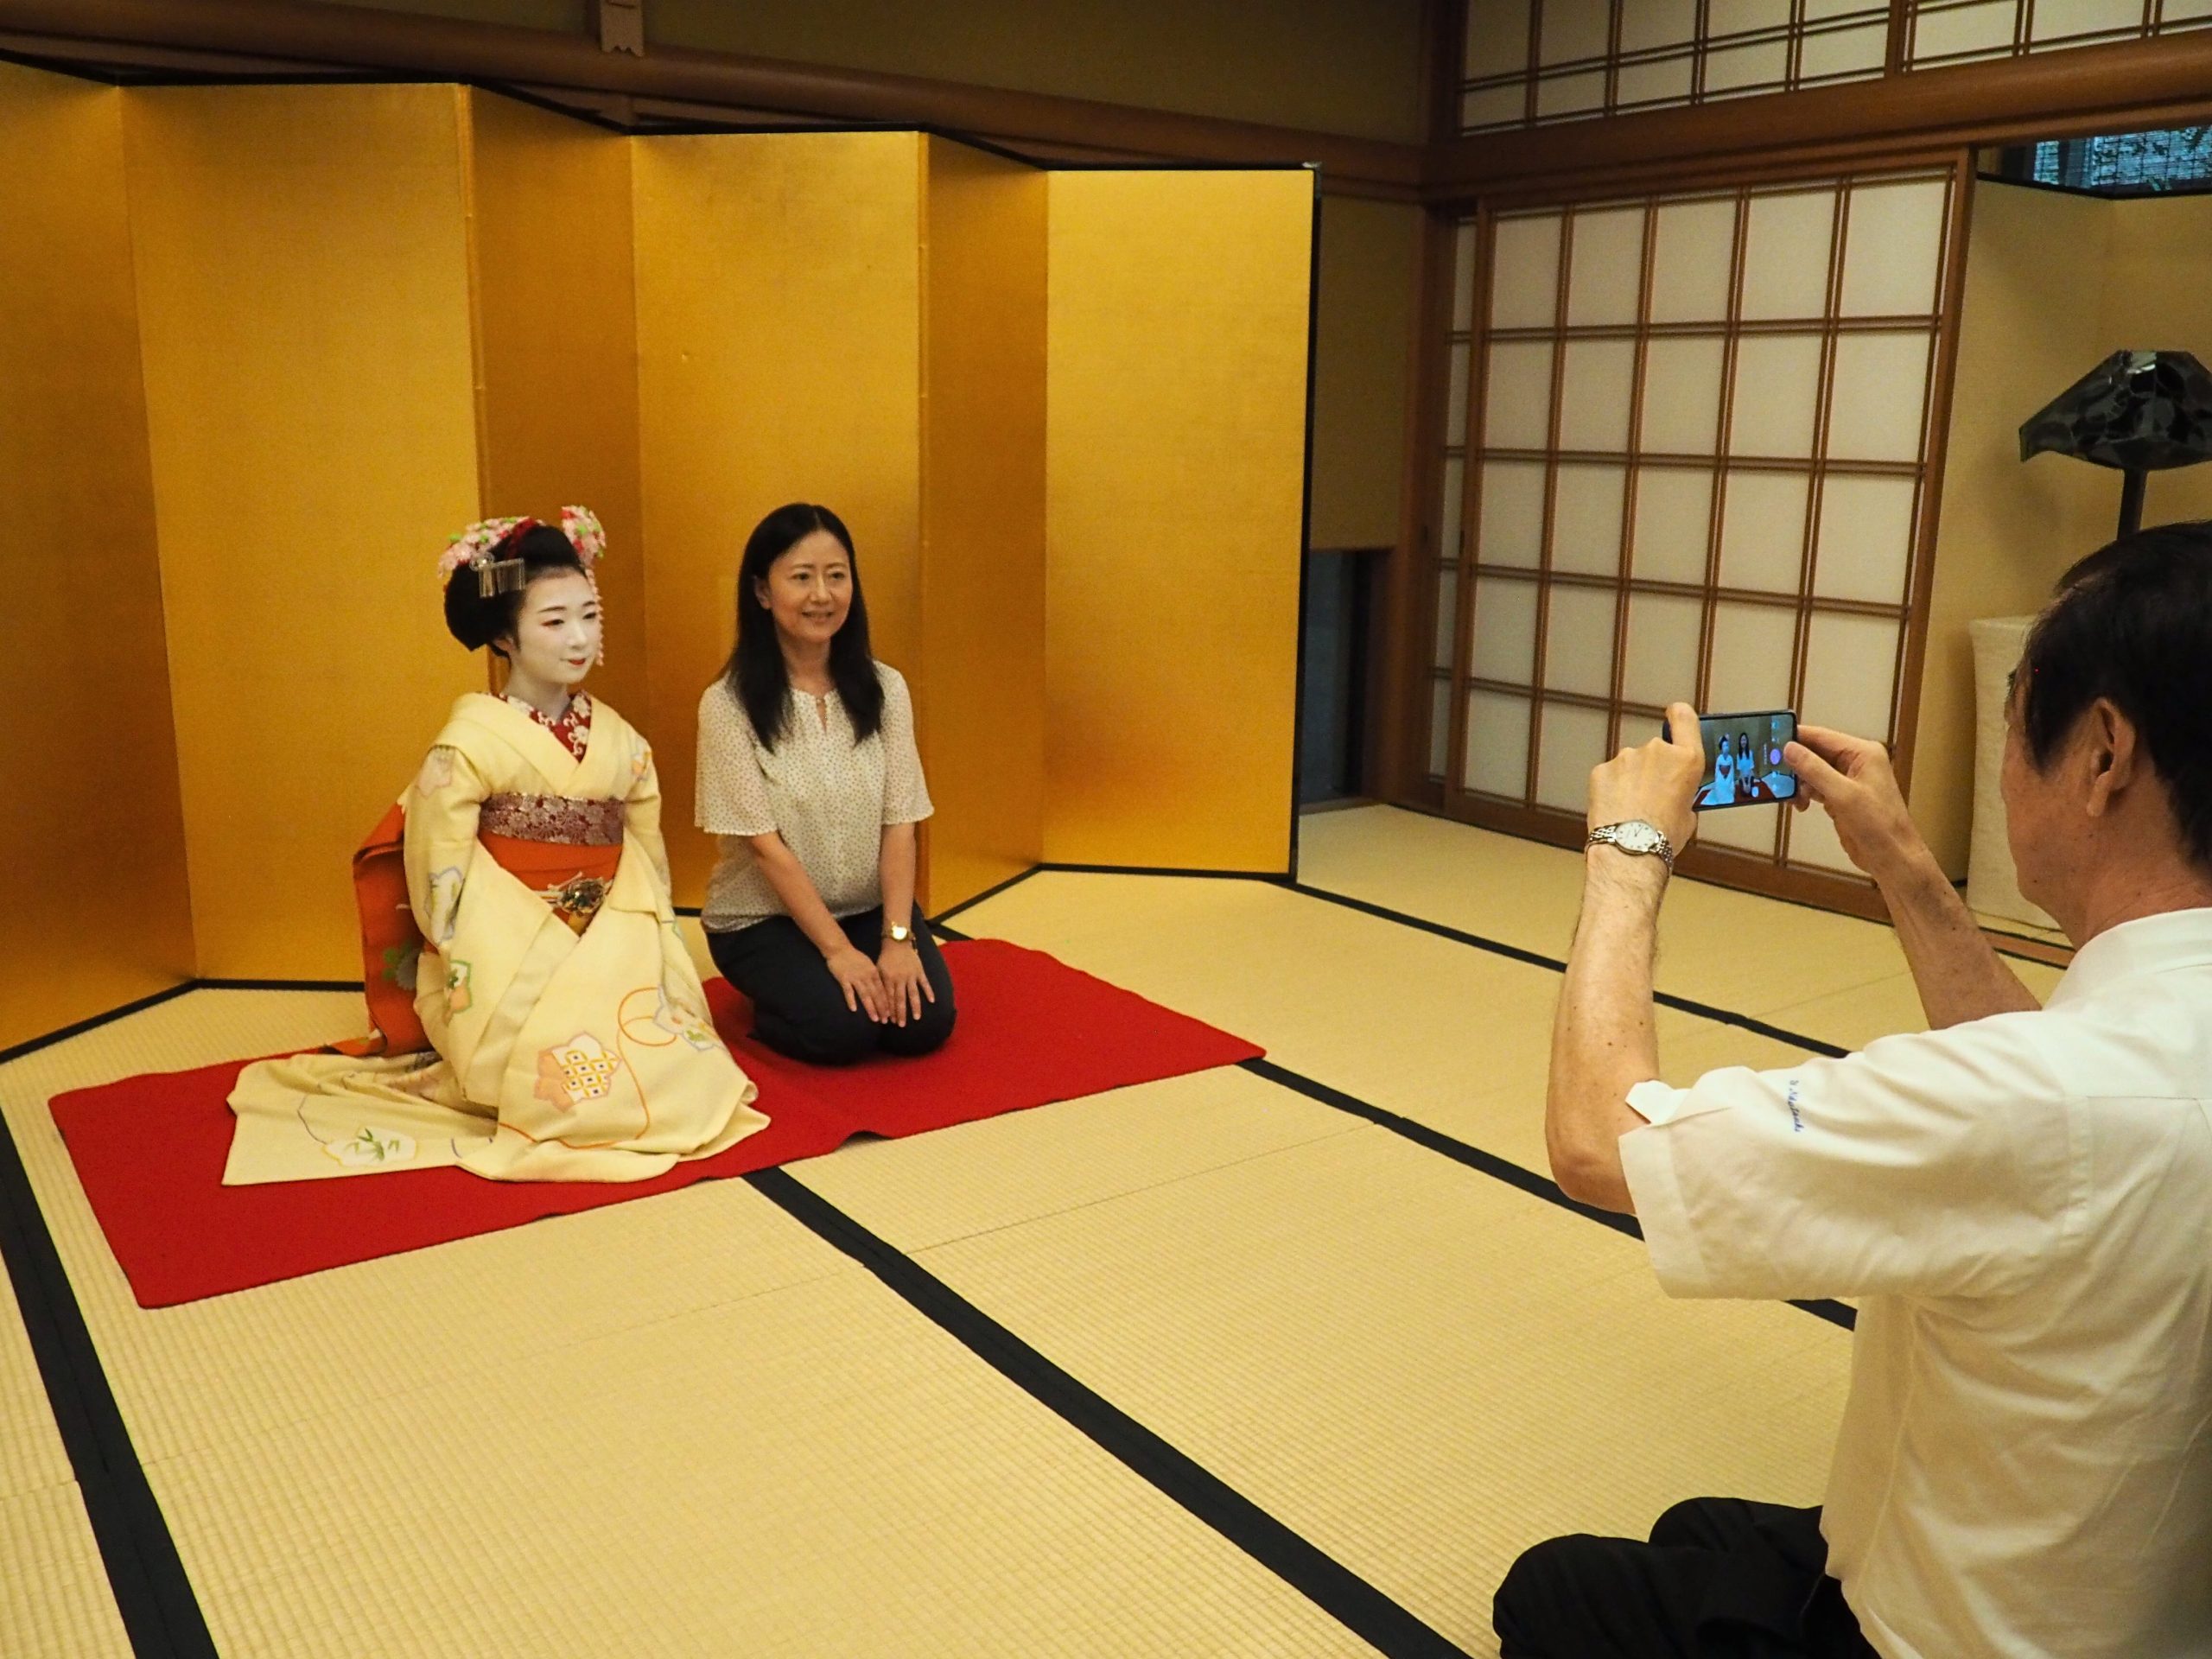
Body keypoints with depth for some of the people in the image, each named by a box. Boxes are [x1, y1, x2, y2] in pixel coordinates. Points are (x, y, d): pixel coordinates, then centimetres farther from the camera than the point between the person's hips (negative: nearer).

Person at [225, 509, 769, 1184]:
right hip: (507, 973, -5)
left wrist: (647, 959, 0)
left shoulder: (618, 740, 7)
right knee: (581, 1084, -23)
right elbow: (441, 885, -10)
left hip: (606, 959, 6)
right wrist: (500, 991, -12)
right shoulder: (472, 741, -10)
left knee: (684, 1074, -12)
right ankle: (470, 1078, 9)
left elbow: (646, 865, 11)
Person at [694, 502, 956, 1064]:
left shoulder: (884, 688, -3)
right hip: (763, 919, -3)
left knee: (924, 1023, -16)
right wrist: (836, 948, -19)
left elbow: (899, 825, -6)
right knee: (843, 1027, -24)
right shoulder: (728, 705, -14)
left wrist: (897, 938, -17)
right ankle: (770, 1003, 9)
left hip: (871, 907, 3)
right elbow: (764, 844, -16)